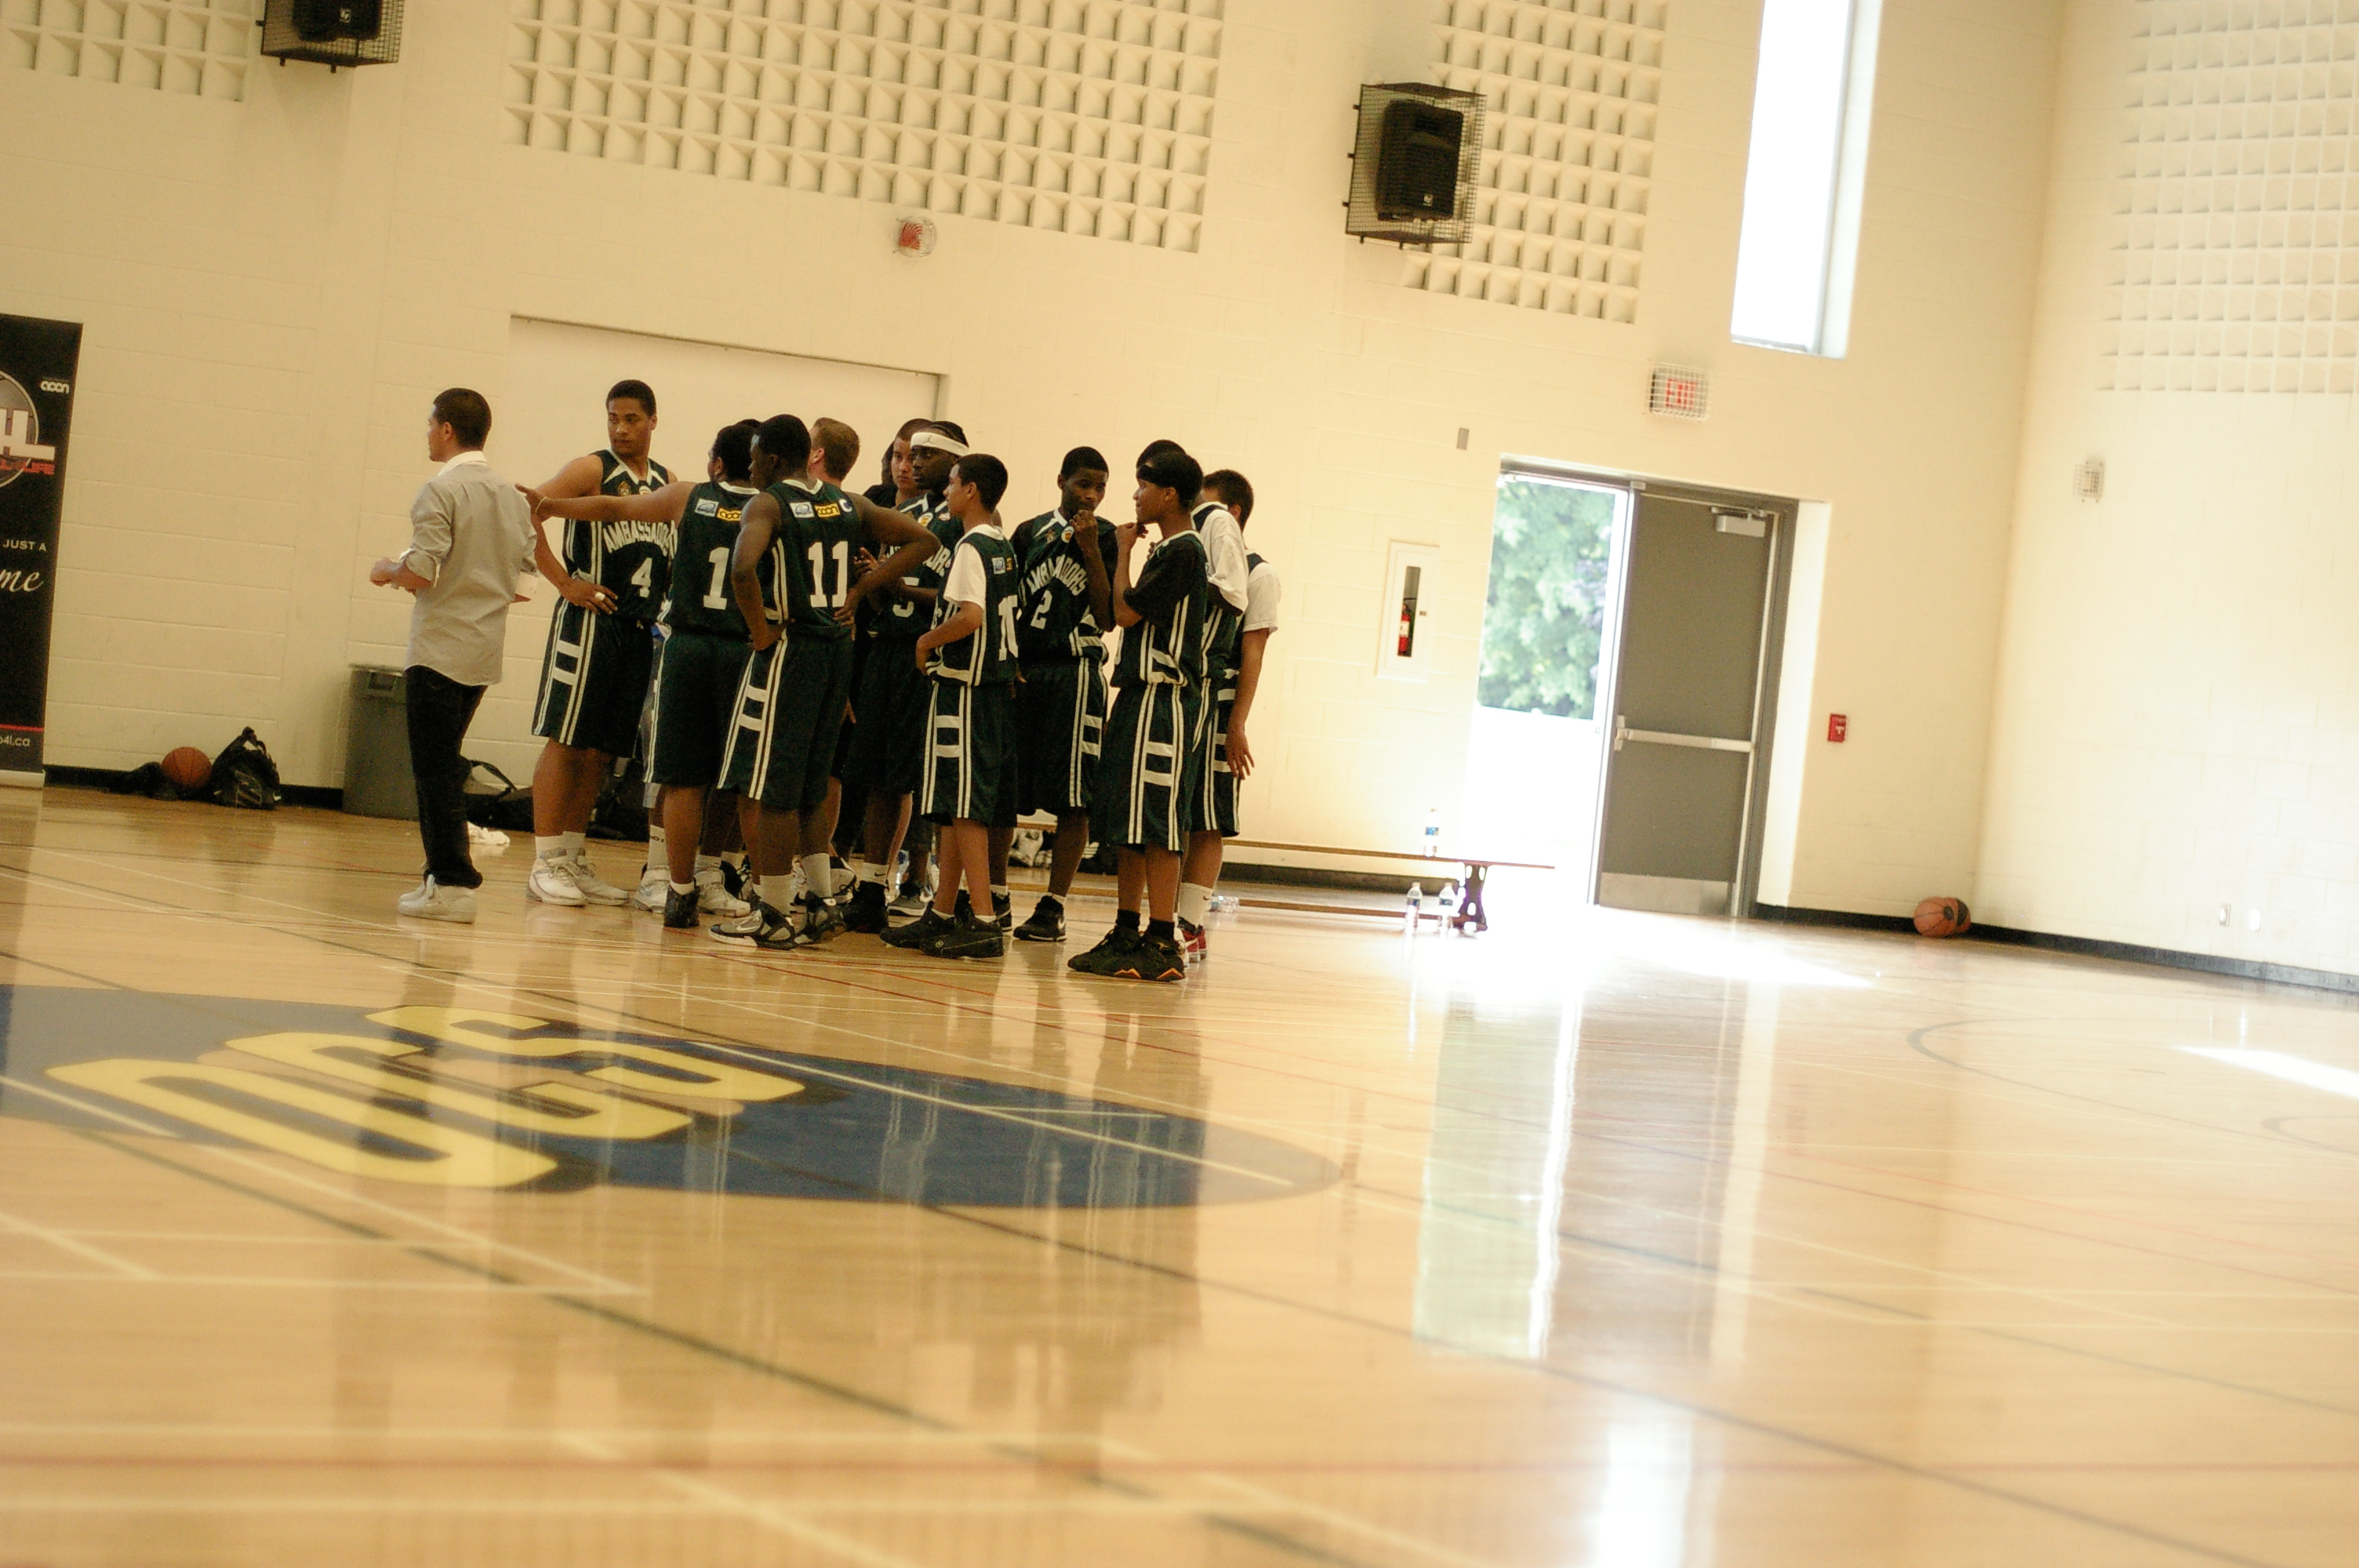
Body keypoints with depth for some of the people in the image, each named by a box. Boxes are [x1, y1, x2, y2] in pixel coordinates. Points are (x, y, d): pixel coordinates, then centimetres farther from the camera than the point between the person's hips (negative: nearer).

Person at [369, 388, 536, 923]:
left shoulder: (441, 490, -12)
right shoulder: (512, 496, 11)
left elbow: (422, 571, -19)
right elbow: (525, 570, 13)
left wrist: (388, 571, 2)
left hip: (441, 649, -7)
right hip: (486, 651, 7)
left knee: (436, 768, -4)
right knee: (444, 765, 16)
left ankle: (451, 883, -7)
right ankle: (447, 873, 17)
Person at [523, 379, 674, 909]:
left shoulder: (666, 483, 14)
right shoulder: (592, 470, -4)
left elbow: (676, 547, 25)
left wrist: (664, 600, 7)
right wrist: (566, 582, -15)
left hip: (641, 628, 6)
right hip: (590, 622, -6)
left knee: (602, 750, 9)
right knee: (565, 741, -5)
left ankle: (575, 860, 16)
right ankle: (545, 864, -3)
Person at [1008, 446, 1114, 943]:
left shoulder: (1108, 539, 2)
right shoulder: (1030, 533, 12)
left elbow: (1106, 616, -7)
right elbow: (1005, 602, 16)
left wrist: (1090, 551, -13)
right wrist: (1006, 662, 4)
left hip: (1075, 673, -4)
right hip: (1022, 671, 4)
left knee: (1072, 799, -5)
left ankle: (1053, 907, 0)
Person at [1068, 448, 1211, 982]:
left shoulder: (1183, 551, -12)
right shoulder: (1170, 550, 18)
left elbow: (1125, 612, -13)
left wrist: (1124, 550, -4)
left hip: (1162, 698, -10)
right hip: (1139, 694, 10)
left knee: (1155, 824, -10)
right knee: (1126, 823, 11)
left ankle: (1162, 943, -10)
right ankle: (1126, 934, 16)